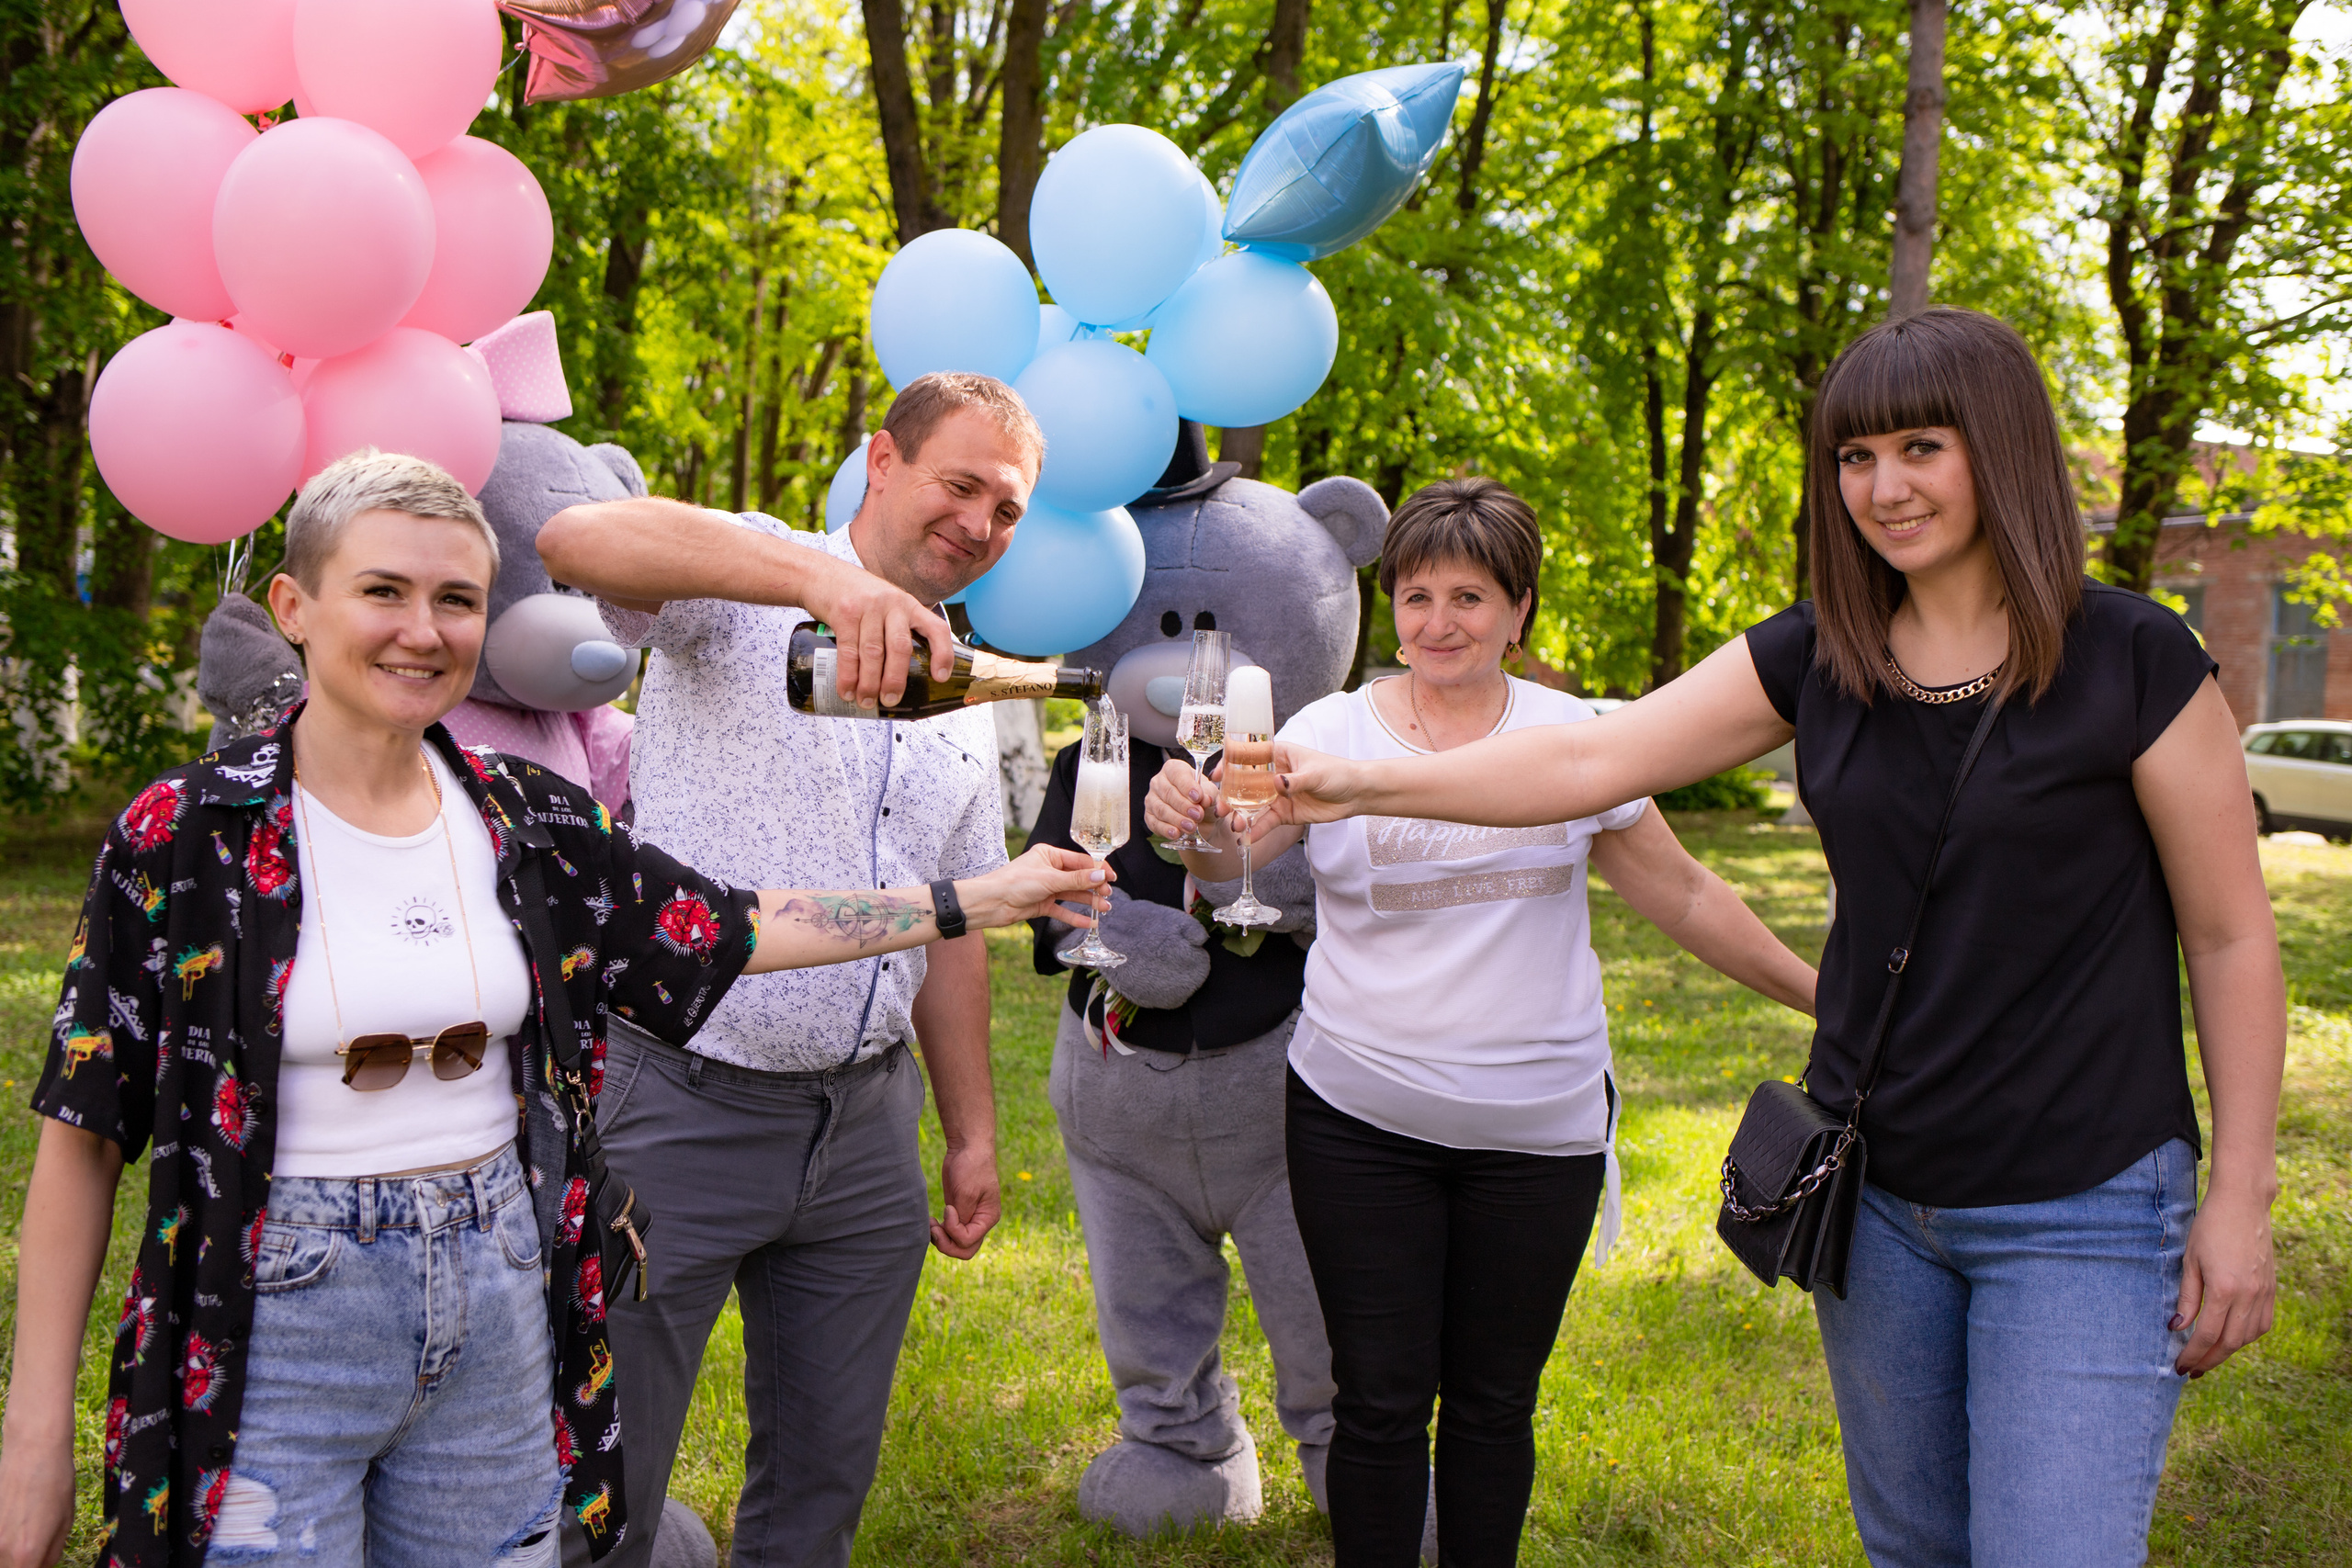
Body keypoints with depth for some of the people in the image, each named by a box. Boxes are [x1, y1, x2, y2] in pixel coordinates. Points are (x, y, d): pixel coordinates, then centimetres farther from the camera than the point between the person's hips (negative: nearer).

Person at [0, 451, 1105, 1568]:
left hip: (499, 1307, 4)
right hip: (278, 1324, -3)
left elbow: (736, 932, 9)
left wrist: (981, 897, 8)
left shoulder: (533, 825, 2)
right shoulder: (183, 836, -9)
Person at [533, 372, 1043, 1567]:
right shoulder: (744, 588, -6)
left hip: (864, 1125, 6)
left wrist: (973, 1133, 16)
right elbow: (577, 537, -28)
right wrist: (825, 573, -42)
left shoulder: (965, 699, 14)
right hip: (681, 1105, -6)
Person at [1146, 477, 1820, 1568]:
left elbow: (1684, 896, 9)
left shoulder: (1573, 736, 2)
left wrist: (1818, 993, 9)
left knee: (1493, 1402, 13)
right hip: (1362, 1121, -1)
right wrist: (1193, 818, -38)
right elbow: (1233, 851, -15)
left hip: (1538, 1129, 1)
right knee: (1381, 1399, 6)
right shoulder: (1333, 731, -3)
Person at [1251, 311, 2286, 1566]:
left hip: (2081, 1211, -4)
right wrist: (1363, 783, -16)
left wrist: (2239, 1195, -6)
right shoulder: (1814, 660, 0)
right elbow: (1587, 760, -5)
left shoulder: (2133, 663, -12)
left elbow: (2230, 937, -6)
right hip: (1874, 1192, 5)